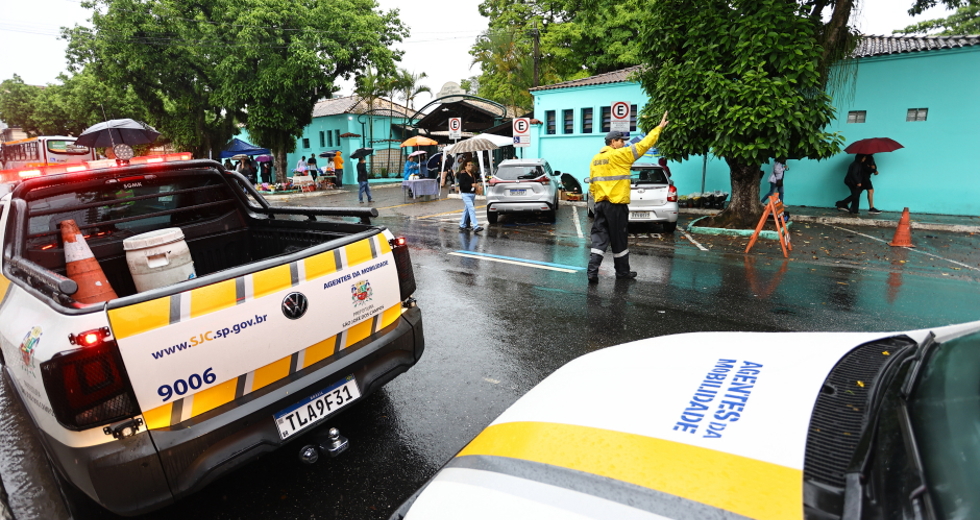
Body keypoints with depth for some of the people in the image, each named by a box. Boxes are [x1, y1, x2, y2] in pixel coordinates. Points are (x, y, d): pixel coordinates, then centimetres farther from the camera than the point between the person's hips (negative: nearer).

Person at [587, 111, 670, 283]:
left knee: (599, 237, 5)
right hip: (616, 205, -6)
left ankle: (592, 271, -6)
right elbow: (643, 145, -6)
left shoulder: (595, 159, 12)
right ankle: (623, 271, 19)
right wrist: (659, 128, 4)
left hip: (600, 204, 6)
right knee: (618, 240, 6)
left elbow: (592, 184, 13)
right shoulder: (620, 155, -8)